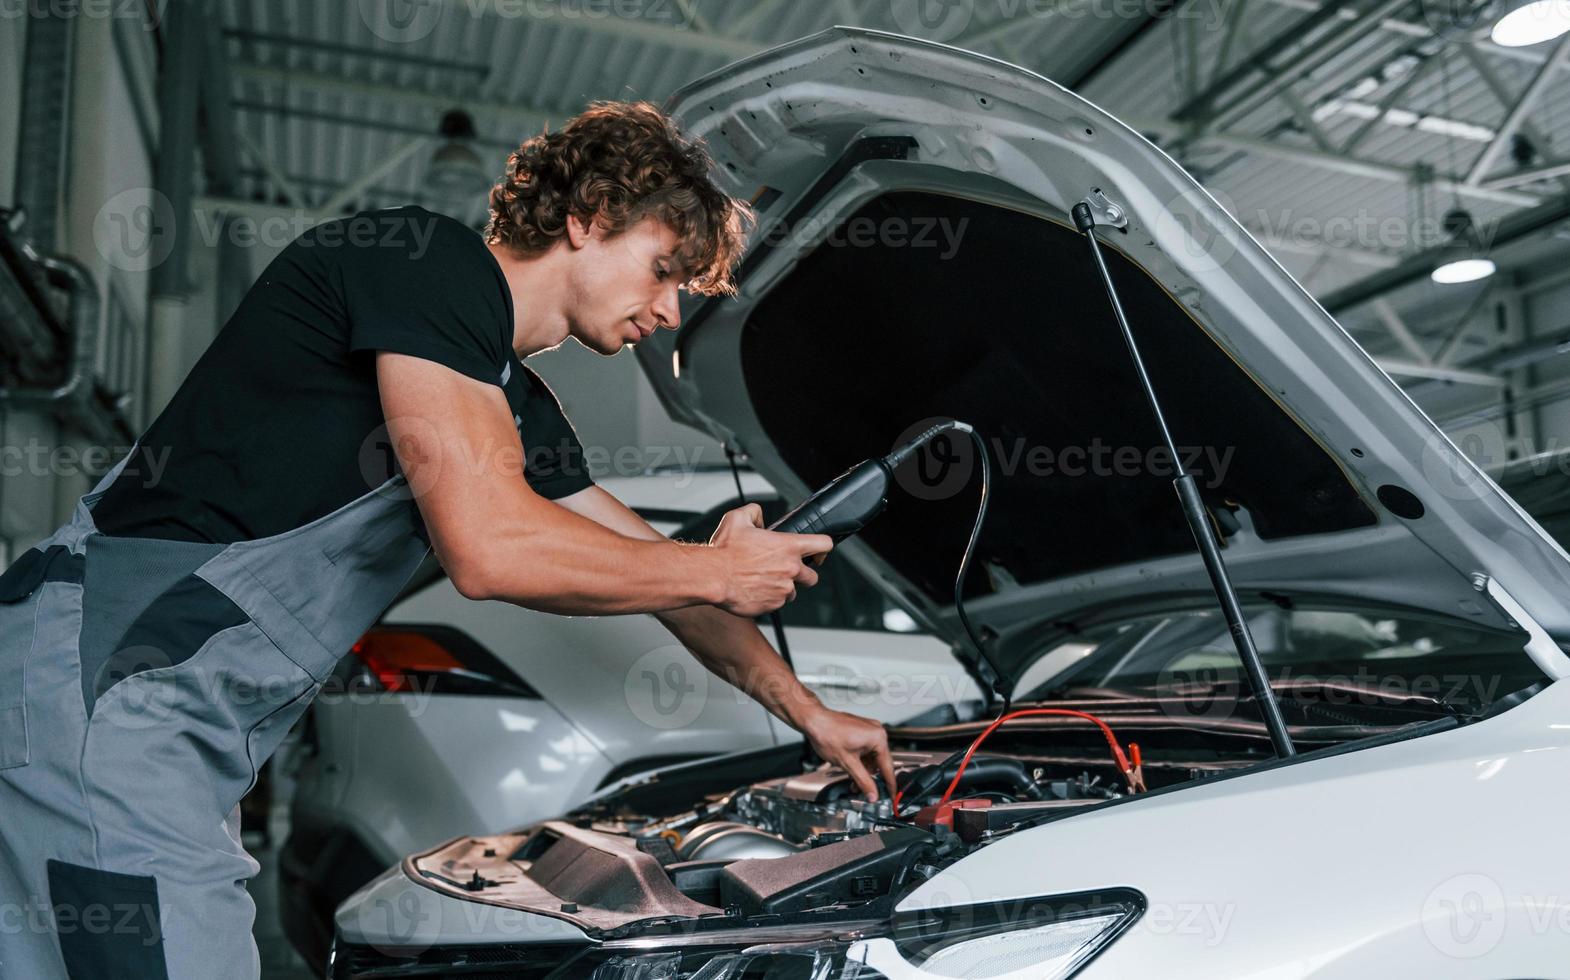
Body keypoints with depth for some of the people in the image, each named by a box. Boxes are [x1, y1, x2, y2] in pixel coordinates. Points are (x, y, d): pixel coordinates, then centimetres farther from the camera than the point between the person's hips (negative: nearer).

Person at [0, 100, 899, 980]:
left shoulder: (512, 403, 16)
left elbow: (648, 558, 25)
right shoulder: (434, 262, -12)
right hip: (102, 687, -10)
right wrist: (719, 572, -8)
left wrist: (807, 710, 30)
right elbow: (488, 546, -23)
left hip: (187, 734, 10)